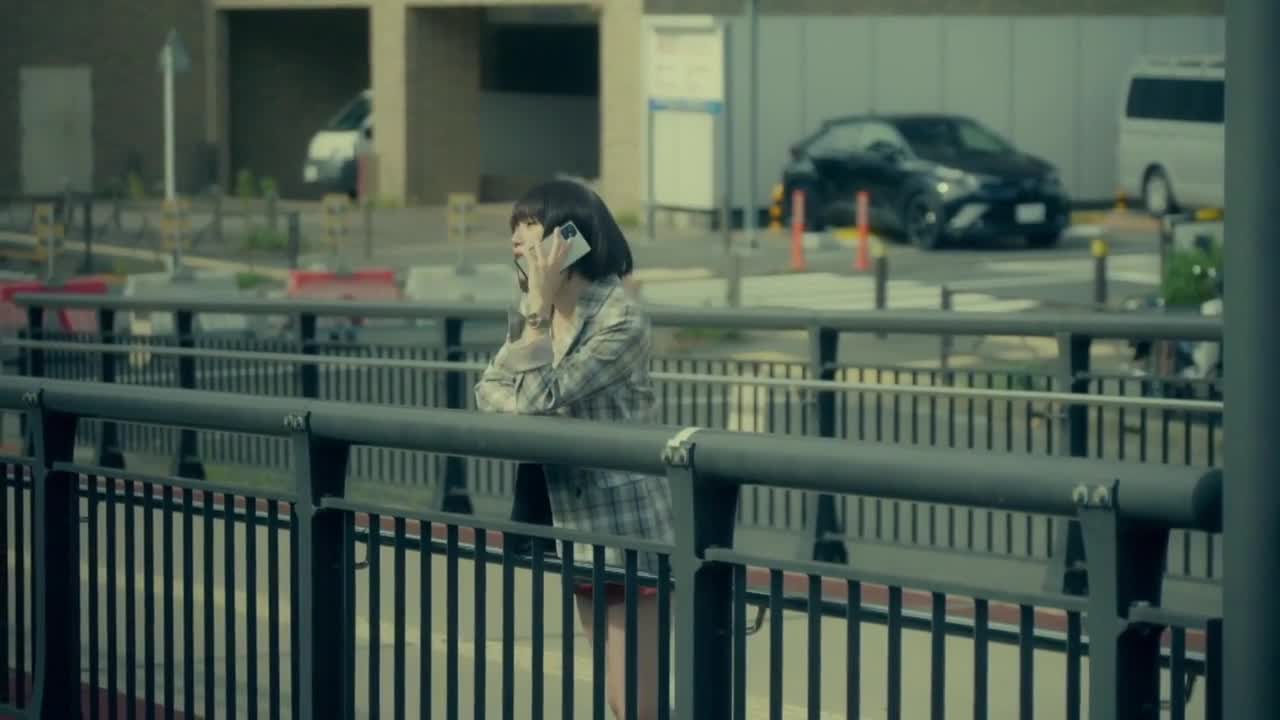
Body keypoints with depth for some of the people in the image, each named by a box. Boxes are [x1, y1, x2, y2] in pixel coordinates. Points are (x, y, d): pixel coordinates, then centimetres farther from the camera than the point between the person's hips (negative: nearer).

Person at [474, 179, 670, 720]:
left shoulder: (621, 321, -17)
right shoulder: (532, 313, 10)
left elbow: (539, 397, -20)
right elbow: (489, 392, 1)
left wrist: (539, 310, -18)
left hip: (627, 529, -8)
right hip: (577, 527, 8)